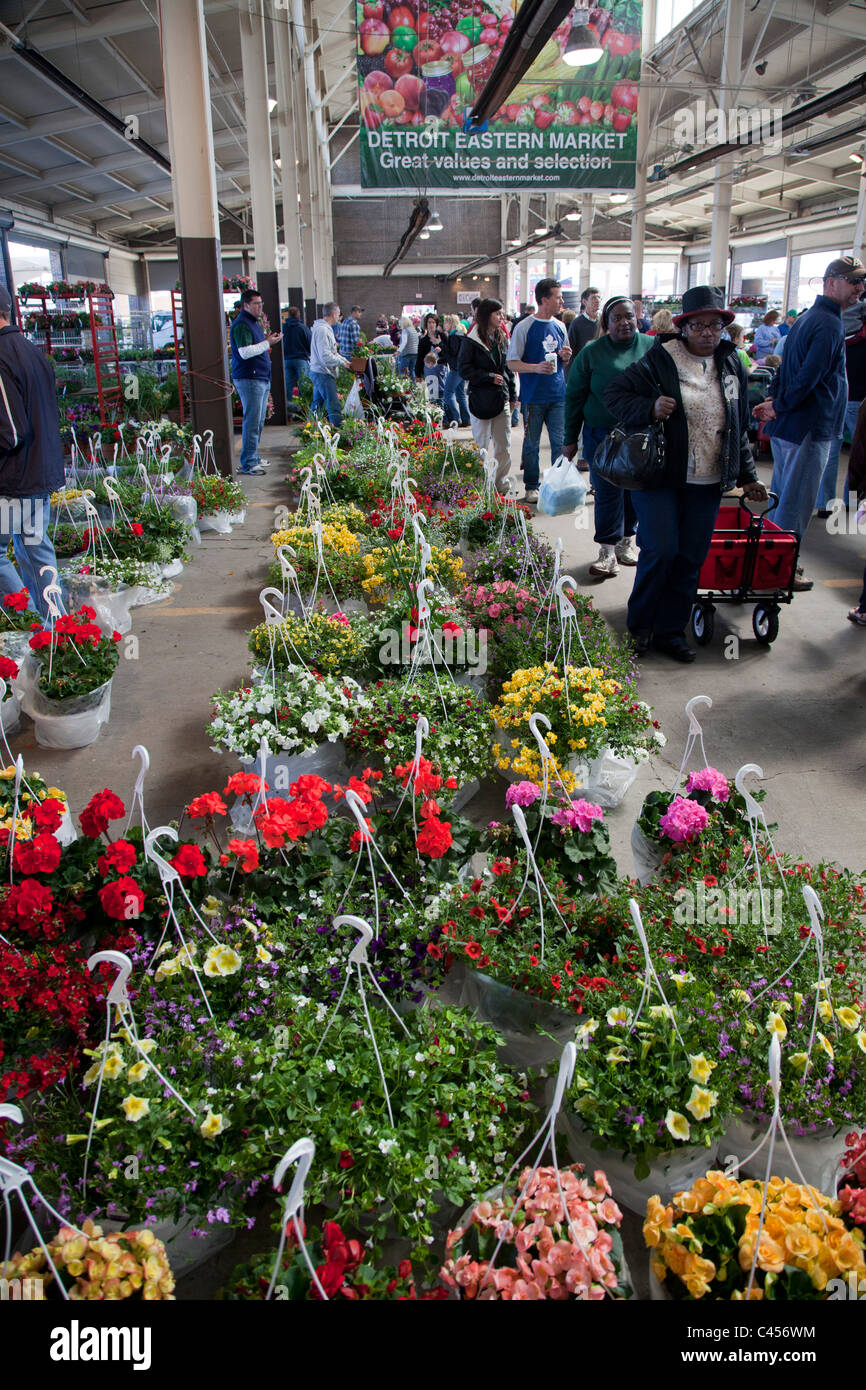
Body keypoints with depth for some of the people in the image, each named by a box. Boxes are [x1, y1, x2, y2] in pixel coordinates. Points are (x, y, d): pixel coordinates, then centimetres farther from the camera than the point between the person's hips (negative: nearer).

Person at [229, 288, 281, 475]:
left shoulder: (255, 323, 19)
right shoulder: (241, 325, -13)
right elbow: (245, 352, -23)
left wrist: (269, 340, 13)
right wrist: (267, 343, -17)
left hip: (262, 378, 10)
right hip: (249, 379, -10)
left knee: (259, 421, 14)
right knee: (252, 421, -9)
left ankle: (254, 458, 22)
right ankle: (248, 463, -5)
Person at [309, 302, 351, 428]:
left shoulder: (326, 328, 16)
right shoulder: (322, 330, -17)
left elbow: (332, 351, 24)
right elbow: (325, 356, -23)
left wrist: (344, 360, 15)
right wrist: (341, 362, -12)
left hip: (318, 372, 11)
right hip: (323, 373, -11)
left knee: (317, 404, 17)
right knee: (334, 406, -11)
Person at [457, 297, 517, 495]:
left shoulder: (501, 339, 12)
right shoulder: (471, 341, -6)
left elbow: (508, 369, 17)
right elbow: (463, 369, -11)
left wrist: (512, 395, 14)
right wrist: (489, 377, -16)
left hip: (501, 399, 6)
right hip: (481, 400, -5)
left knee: (504, 446, 6)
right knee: (481, 447, 1)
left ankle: (501, 486, 17)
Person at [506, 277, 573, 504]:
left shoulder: (559, 326, 11)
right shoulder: (524, 327, -6)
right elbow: (512, 363, -7)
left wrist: (566, 357, -3)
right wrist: (536, 368, -22)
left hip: (558, 394, 4)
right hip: (534, 396, -4)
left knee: (560, 442, 2)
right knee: (531, 444, 6)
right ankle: (531, 487, 17)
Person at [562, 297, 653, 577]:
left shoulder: (652, 348, 4)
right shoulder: (592, 353, -1)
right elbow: (574, 397, 2)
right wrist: (570, 439, 1)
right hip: (603, 435, -2)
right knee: (608, 492, -5)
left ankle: (626, 541, 28)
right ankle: (607, 551, 2)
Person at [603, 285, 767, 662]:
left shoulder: (732, 367, 10)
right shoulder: (660, 360, -5)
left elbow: (739, 428, 19)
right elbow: (615, 394, -3)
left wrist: (746, 475, 19)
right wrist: (650, 407, -20)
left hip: (708, 483, 4)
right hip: (660, 476, -4)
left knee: (690, 559, 4)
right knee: (660, 550, -12)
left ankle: (670, 630, 17)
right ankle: (639, 625, 9)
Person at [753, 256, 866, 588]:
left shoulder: (807, 317, 15)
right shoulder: (829, 324, -17)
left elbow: (786, 367, 16)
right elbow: (808, 377, -24)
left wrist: (773, 401, 4)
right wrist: (778, 407, -13)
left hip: (786, 425, 10)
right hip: (809, 429, -10)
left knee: (781, 495, 17)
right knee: (797, 502, -2)